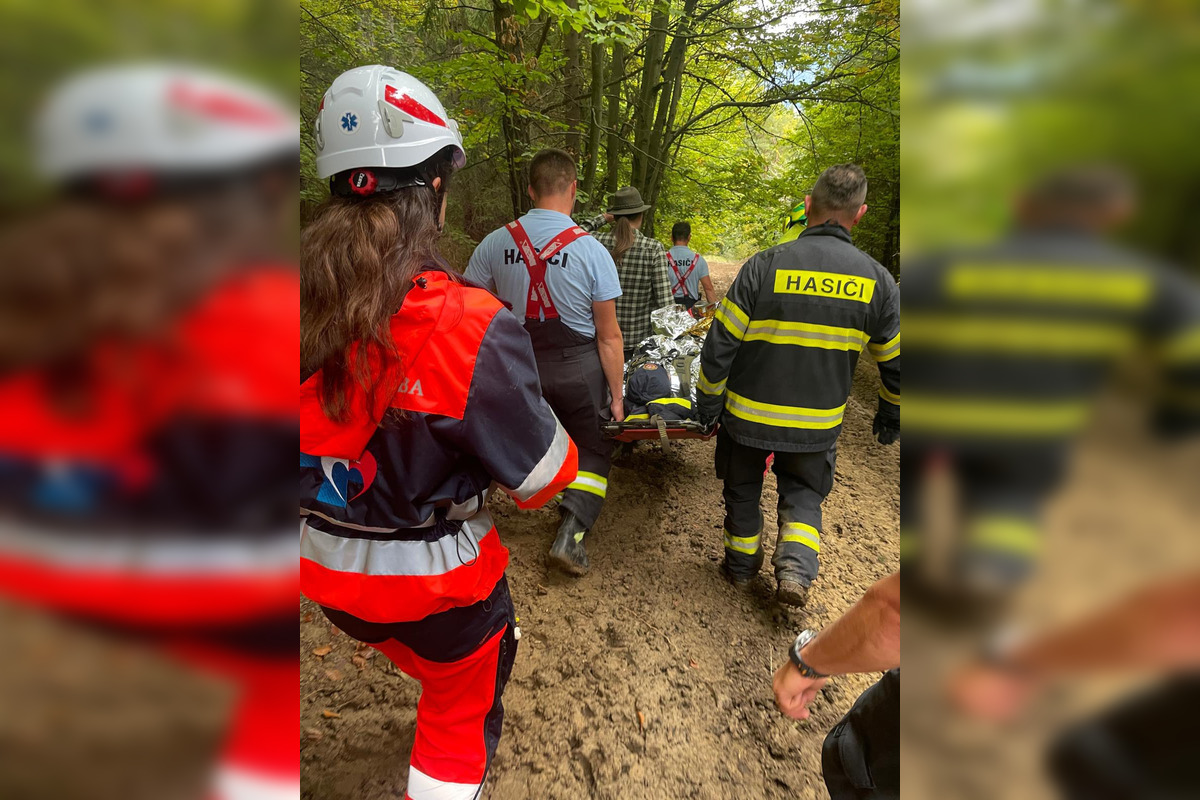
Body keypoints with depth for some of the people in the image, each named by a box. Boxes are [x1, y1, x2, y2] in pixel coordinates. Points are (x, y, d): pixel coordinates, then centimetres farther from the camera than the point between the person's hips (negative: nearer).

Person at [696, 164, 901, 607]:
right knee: (802, 493, 25)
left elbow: (720, 345, -14)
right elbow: (896, 361, 3)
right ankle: (795, 567, 8)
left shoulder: (766, 265, -15)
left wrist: (708, 402, 0)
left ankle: (742, 561, 39)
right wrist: (891, 414, 20)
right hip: (818, 424, 2)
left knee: (743, 488, 22)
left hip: (748, 414, -1)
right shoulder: (877, 280, -7)